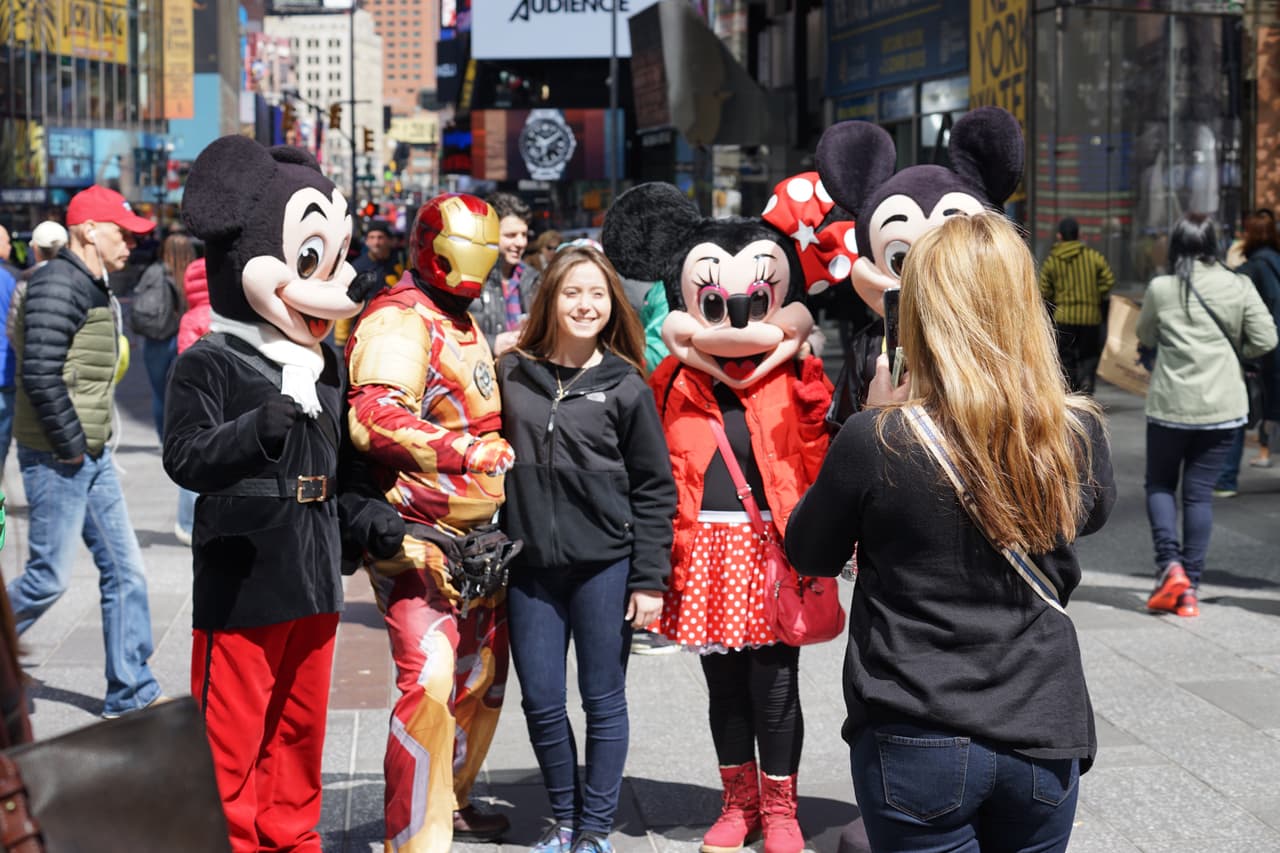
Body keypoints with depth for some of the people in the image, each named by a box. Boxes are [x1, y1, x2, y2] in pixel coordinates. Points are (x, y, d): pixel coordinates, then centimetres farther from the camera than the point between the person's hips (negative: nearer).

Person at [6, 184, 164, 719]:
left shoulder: (95, 289, 15)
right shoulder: (58, 286, -16)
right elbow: (40, 375, -23)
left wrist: (93, 441, 14)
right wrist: (70, 444, -17)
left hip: (92, 454, 10)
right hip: (57, 457, -10)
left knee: (125, 570, 8)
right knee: (48, 577, -3)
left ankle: (131, 695, 13)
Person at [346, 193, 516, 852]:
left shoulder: (462, 319, 17)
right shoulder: (400, 320, -15)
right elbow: (373, 418, -32)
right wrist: (466, 451, -38)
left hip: (476, 534, 10)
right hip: (416, 536, -10)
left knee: (481, 673, 20)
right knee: (429, 679, -23)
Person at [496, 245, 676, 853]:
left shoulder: (625, 386, -1)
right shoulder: (511, 374, 5)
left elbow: (654, 489, 0)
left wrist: (649, 578, -5)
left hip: (606, 564, -2)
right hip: (531, 568, 2)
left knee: (603, 699, 6)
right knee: (541, 701, 6)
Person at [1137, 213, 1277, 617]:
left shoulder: (1161, 289, -6)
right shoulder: (1239, 287, -3)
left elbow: (1145, 337, 9)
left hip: (1170, 405, -1)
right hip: (1222, 406, 2)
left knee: (1159, 484, 15)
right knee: (1199, 491, 8)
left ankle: (1170, 565, -6)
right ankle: (1190, 587, 7)